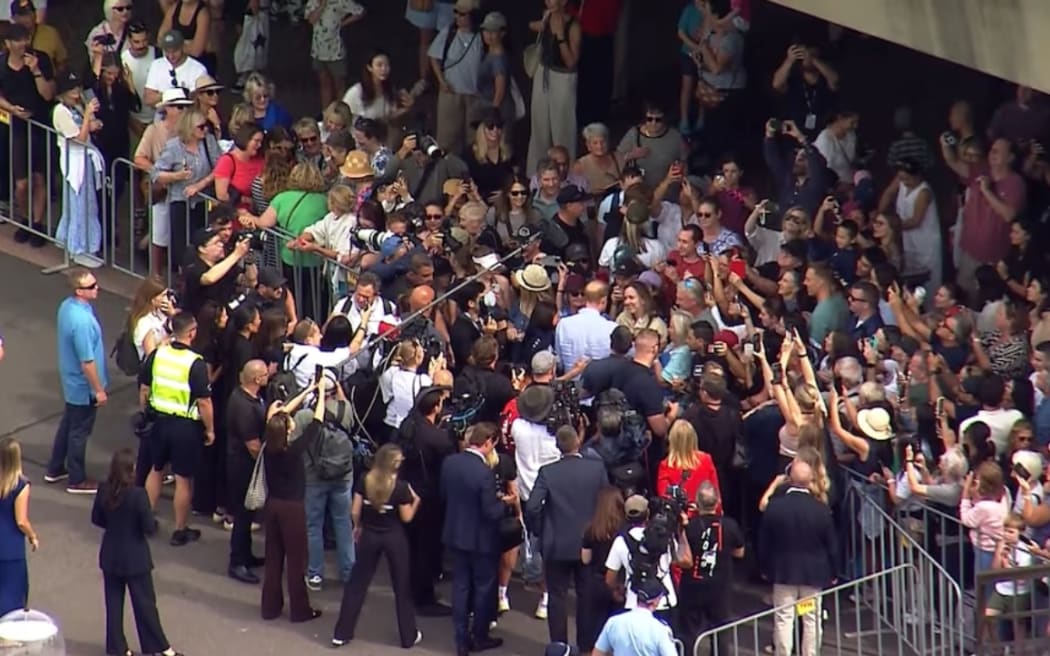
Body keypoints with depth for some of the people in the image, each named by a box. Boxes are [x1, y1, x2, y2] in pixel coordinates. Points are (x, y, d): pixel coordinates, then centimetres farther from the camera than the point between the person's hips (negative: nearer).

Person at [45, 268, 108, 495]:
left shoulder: (67, 306, -5)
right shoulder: (82, 321, -35)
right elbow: (87, 362, -28)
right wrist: (99, 390, -16)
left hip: (71, 380, 9)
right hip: (84, 385, -9)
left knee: (68, 423, 25)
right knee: (80, 432, 9)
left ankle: (55, 469, 40)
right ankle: (77, 481, 25)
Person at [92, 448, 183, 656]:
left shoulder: (104, 491, -8)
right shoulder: (138, 495, -24)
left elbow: (96, 519, 4)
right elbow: (149, 528, -20)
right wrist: (155, 522, 1)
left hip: (110, 556, 5)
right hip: (135, 558, -5)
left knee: (114, 602, 15)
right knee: (145, 603, 8)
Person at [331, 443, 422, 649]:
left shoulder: (364, 480, -10)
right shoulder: (401, 487, -18)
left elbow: (355, 511, -4)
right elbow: (406, 517, -10)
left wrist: (357, 527, 15)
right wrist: (415, 500, 6)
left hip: (369, 535, 2)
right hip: (394, 538, -2)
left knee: (357, 583, 11)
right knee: (402, 587, 12)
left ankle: (342, 633, 14)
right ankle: (408, 636, 20)